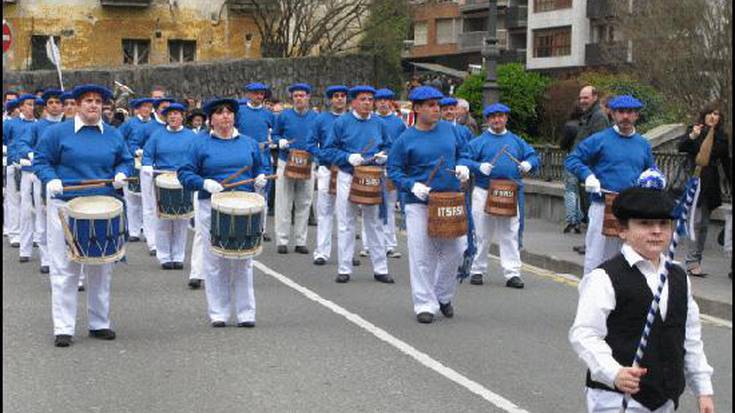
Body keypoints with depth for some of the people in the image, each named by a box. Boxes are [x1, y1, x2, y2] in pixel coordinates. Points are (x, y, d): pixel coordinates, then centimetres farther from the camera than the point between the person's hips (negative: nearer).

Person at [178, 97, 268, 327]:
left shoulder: (248, 144, 13)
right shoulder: (200, 144, 3)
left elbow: (260, 169, 21)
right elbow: (185, 174, 1)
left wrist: (261, 179, -2)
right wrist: (204, 183, -16)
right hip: (211, 209, -2)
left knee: (243, 262, 3)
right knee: (215, 262, 1)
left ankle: (246, 313, 9)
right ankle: (218, 314, 10)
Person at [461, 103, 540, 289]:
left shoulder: (516, 141, 12)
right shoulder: (479, 141, 3)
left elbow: (533, 156, 13)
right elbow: (464, 160, -5)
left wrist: (528, 164, -9)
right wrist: (479, 167, -22)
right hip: (484, 192, -2)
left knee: (510, 235, 0)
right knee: (482, 235, 6)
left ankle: (512, 273, 2)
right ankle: (477, 271, 17)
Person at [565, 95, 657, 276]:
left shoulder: (643, 144, 12)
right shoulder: (600, 140, -1)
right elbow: (571, 159, -1)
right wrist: (588, 175, -18)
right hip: (603, 208, -4)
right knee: (596, 259, -2)